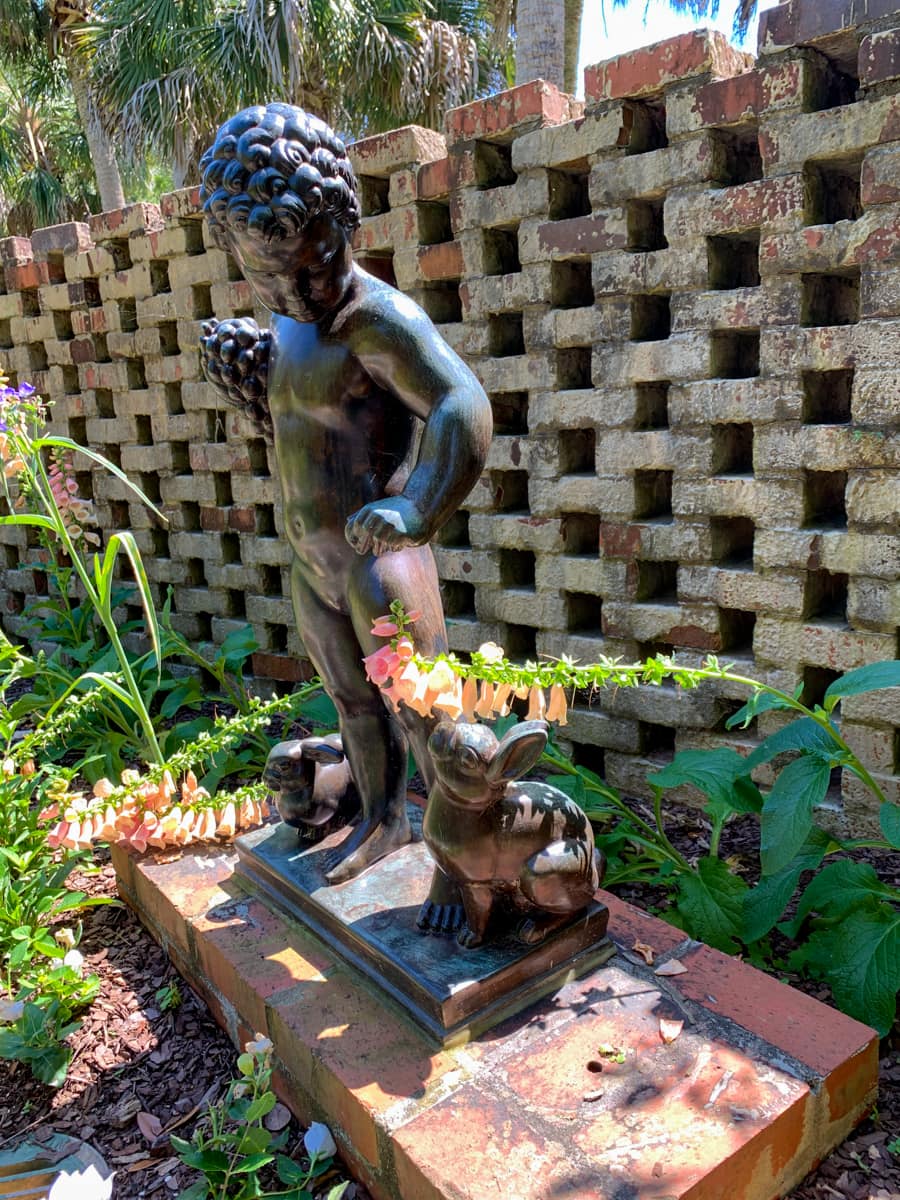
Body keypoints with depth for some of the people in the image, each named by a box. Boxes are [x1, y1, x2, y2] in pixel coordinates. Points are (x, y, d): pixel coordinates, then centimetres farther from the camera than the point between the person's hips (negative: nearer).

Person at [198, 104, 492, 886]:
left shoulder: (380, 317, -19)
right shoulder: (293, 327, 10)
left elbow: (464, 410, -32)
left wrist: (417, 509, -48)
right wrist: (254, 387, 2)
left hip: (379, 558, -9)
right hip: (313, 556, 9)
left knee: (423, 716, 3)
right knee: (353, 700, 21)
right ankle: (383, 821, 42)